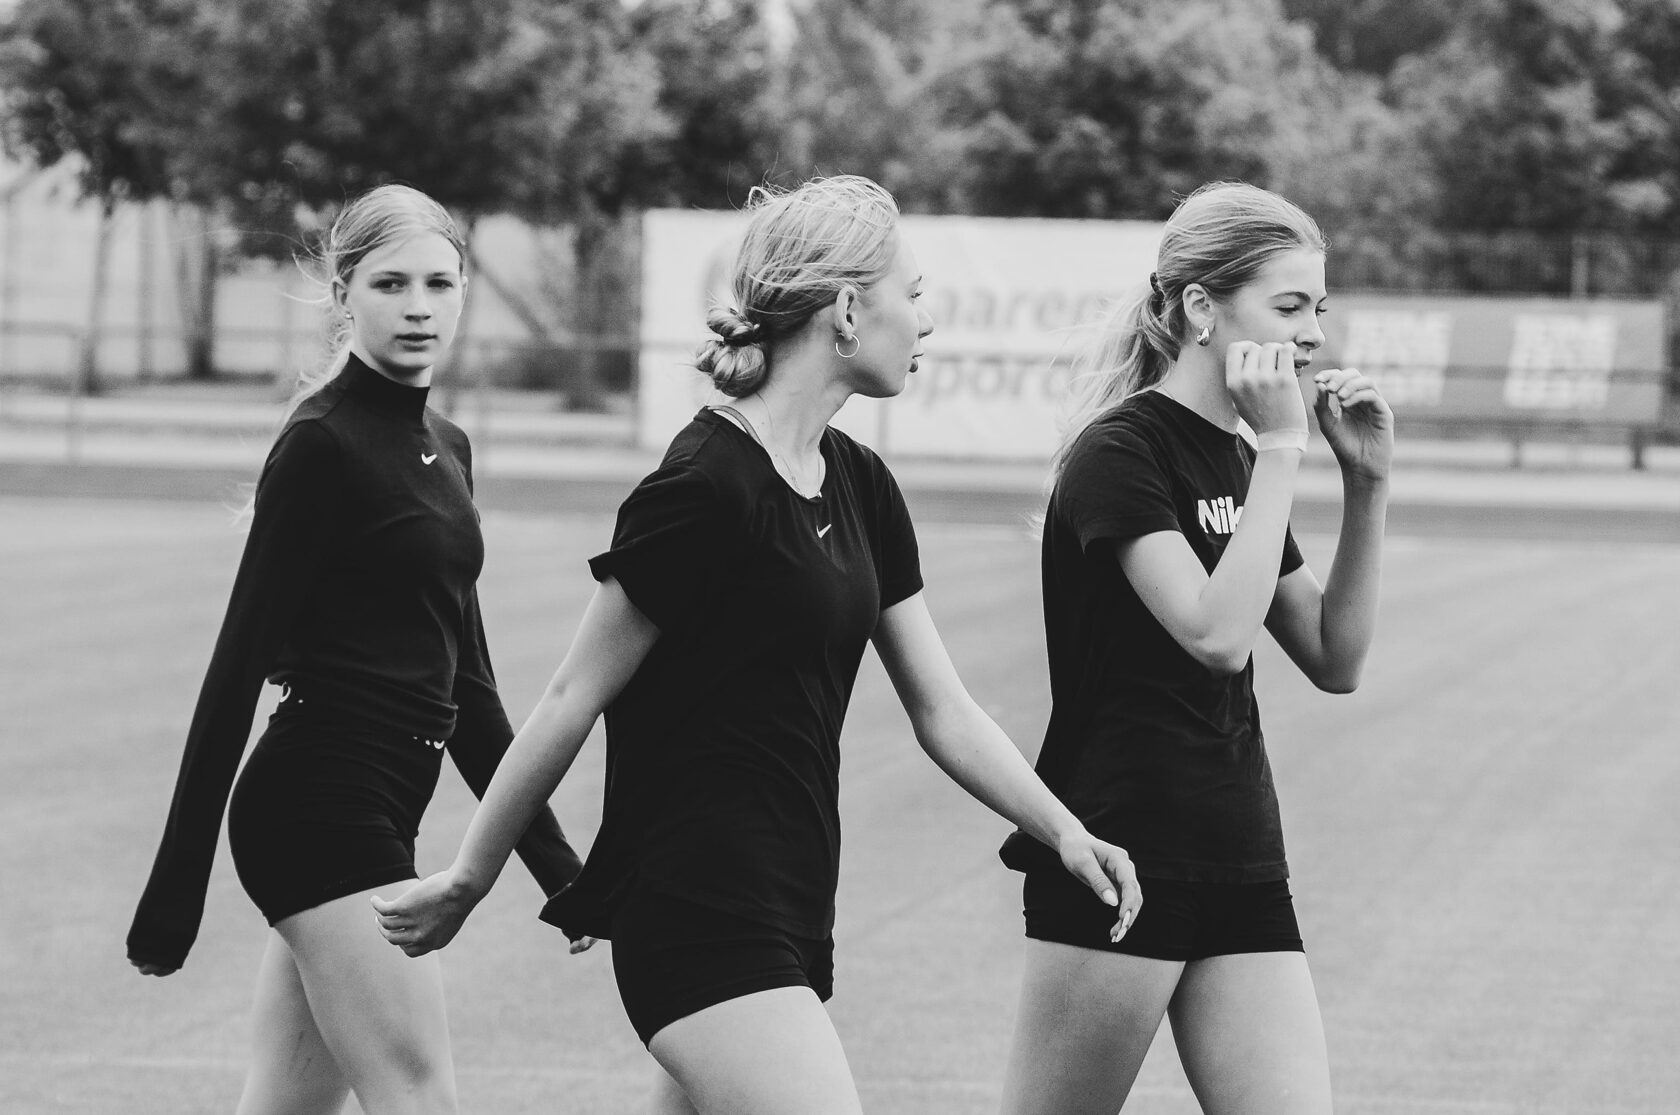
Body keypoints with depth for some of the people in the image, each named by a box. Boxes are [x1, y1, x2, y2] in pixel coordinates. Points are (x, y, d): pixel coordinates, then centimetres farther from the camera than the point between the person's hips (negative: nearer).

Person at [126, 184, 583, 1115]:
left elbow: (462, 675, 21)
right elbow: (239, 662, -11)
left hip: (375, 817, 9)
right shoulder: (322, 445, -9)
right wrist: (175, 889, -14)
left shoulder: (444, 449, 15)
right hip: (320, 803, -9)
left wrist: (552, 859, 20)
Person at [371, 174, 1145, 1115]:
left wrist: (1064, 829, 1)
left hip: (789, 915, 9)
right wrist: (468, 882, -3)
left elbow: (942, 709, 14)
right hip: (701, 918, -9)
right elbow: (574, 701, -9)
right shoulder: (708, 488, -15)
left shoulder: (860, 488, 12)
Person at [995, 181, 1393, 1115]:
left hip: (1241, 867, 8)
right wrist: (1282, 451, -19)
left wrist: (1369, 488, 4)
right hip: (1119, 854, -8)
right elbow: (1219, 633, -23)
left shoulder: (1236, 463, 14)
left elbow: (1336, 661, 13)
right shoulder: (1120, 452, -11)